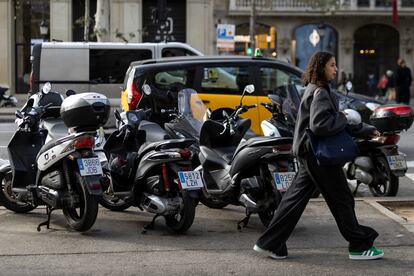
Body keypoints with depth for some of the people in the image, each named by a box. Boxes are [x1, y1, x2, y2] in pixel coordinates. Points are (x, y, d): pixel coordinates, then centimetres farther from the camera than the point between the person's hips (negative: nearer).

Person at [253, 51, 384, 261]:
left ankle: (269, 244, 9)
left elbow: (332, 120, 21)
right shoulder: (319, 93, -16)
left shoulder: (316, 90, 18)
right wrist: (342, 118, -15)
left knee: (295, 199, 9)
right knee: (341, 199, 1)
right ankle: (360, 246, 11)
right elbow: (319, 124, -31)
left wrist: (368, 131, 18)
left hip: (309, 154, 10)